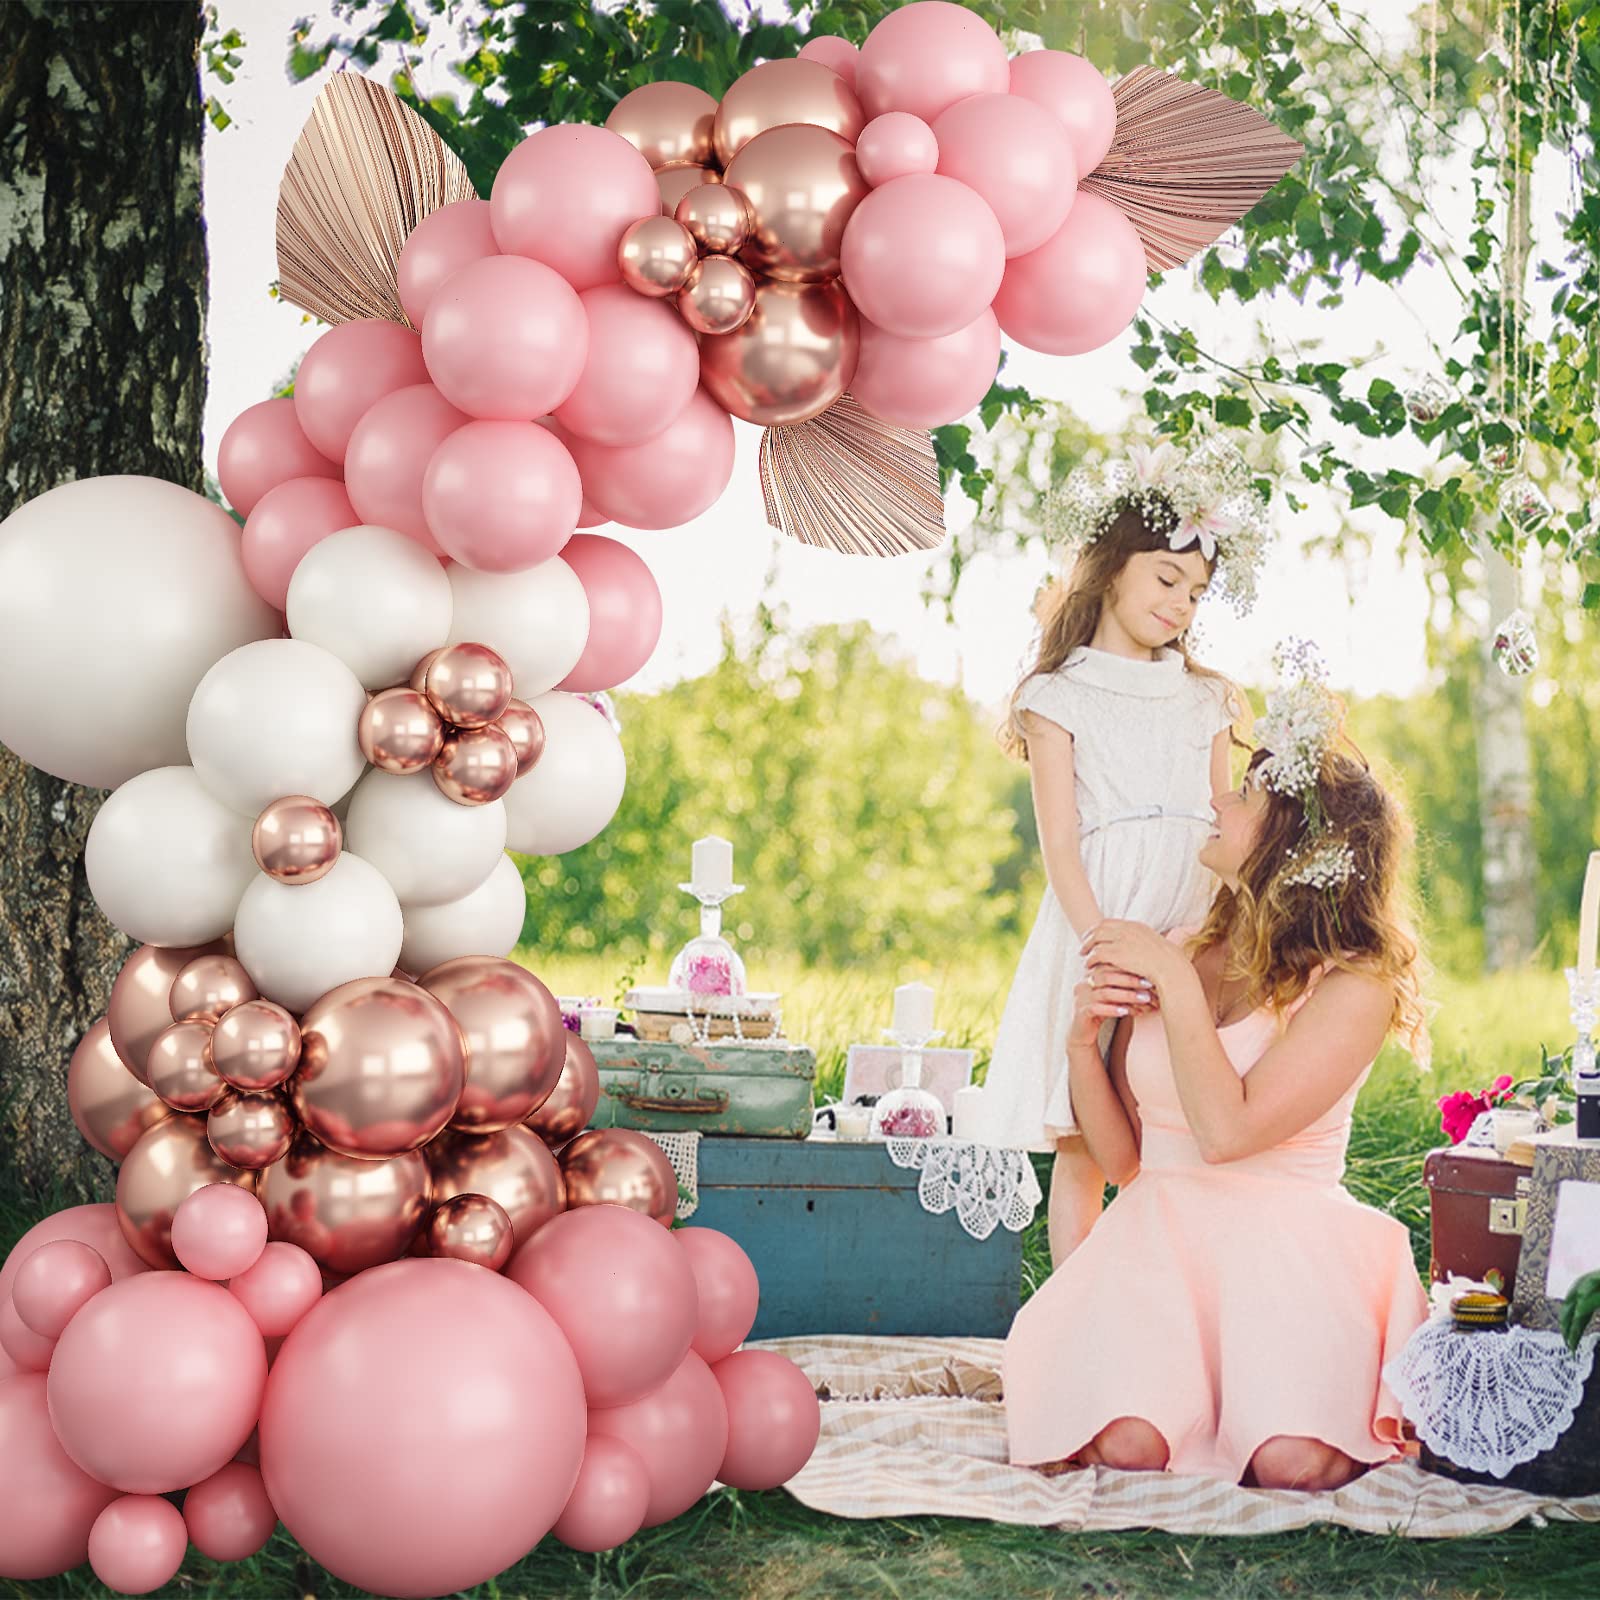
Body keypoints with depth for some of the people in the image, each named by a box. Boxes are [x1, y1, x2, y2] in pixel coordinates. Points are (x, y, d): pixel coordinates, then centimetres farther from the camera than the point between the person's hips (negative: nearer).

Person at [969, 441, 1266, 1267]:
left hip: (1190, 935, 3)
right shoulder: (1059, 695, 5)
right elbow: (1060, 844, -4)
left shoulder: (1205, 700, 18)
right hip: (1094, 928, -3)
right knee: (1080, 1145, -1)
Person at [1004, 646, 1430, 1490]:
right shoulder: (1168, 952, 9)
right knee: (1130, 1446, -25)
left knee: (1294, 1464, -27)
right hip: (1161, 1232, 3)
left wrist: (1176, 980, -14)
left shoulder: (1352, 985, -6)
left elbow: (1228, 1130, -19)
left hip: (1288, 1239, -3)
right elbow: (1121, 1158, 11)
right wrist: (1083, 1037, -6)